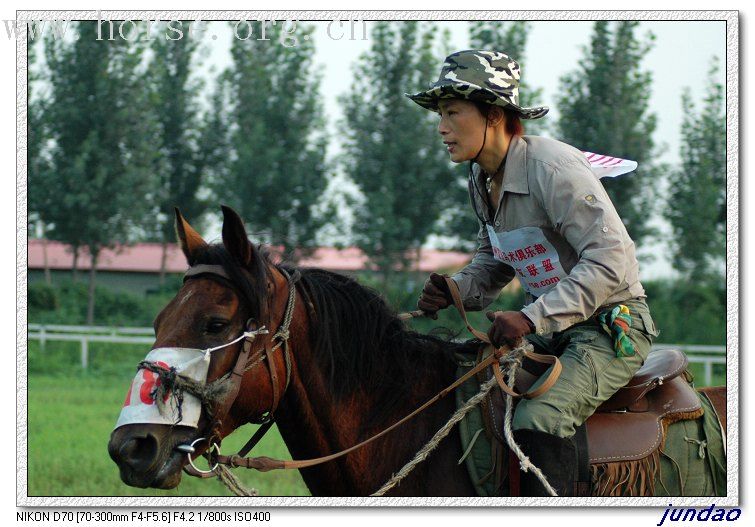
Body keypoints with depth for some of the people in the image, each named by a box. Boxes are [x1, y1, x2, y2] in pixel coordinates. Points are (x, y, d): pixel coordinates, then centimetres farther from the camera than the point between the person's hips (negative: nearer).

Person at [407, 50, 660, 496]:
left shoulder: (552, 166, -21)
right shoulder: (483, 180, 7)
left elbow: (609, 260, -27)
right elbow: (493, 264, 21)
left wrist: (532, 318, -33)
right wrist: (453, 291, -2)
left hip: (612, 328, -9)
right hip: (550, 328, 9)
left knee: (540, 419, -31)